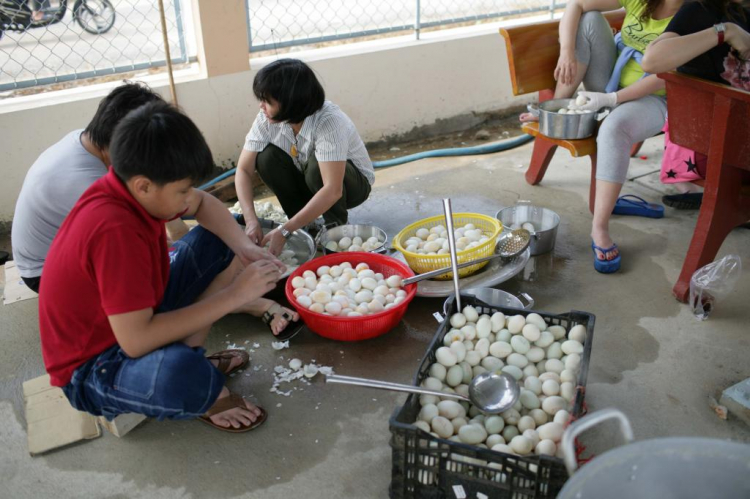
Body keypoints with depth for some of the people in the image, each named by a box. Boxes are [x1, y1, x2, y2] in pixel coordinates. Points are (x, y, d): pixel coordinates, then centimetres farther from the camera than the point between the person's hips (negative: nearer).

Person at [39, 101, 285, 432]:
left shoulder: (131, 183, -11)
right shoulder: (115, 230, -35)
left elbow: (204, 205, 8)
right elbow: (137, 341, -36)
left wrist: (245, 248, -12)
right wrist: (232, 295, -31)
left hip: (135, 317, 9)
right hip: (93, 365, -9)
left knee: (223, 241, 7)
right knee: (183, 375, -43)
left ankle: (186, 354, 3)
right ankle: (199, 392, -5)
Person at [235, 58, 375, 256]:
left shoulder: (329, 122, -36)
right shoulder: (267, 119, -21)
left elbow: (332, 190, -42)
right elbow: (244, 170, -17)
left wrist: (285, 231, -44)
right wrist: (252, 221, -32)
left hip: (352, 181, -4)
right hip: (309, 182, 5)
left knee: (317, 166, -35)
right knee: (267, 157, -22)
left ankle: (336, 224, -10)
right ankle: (303, 223, -6)